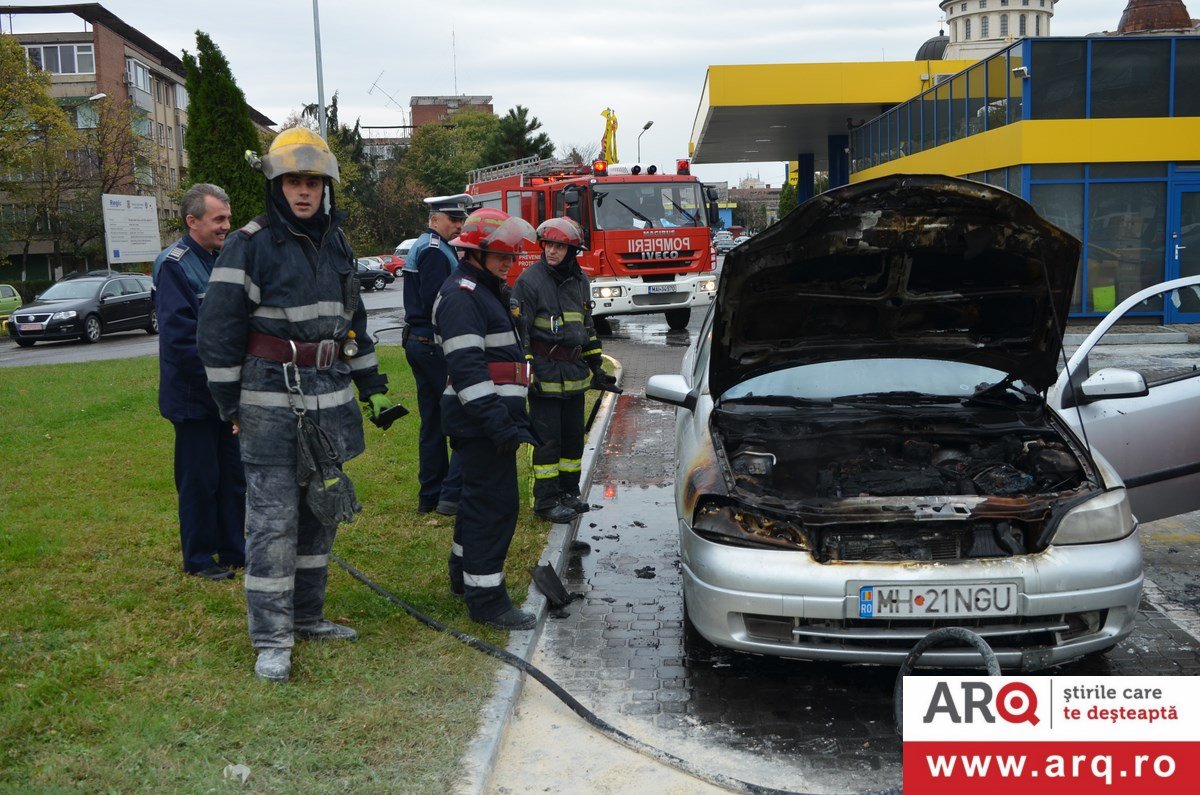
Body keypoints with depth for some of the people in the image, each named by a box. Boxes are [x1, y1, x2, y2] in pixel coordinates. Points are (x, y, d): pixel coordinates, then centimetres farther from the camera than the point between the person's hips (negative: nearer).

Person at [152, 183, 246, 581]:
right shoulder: (173, 265, -14)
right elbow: (179, 336, -21)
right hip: (194, 395, -7)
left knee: (233, 475, 14)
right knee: (199, 479, 3)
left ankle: (234, 549, 26)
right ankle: (199, 558, 16)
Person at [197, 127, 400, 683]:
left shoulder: (335, 244, 13)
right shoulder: (251, 245, -8)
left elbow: (353, 319, 21)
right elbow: (218, 328, -8)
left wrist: (373, 386, 19)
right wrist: (229, 406, -9)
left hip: (329, 401, 7)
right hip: (270, 404, -7)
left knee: (323, 509, 13)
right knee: (274, 518, -6)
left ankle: (307, 615, 27)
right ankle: (271, 640, 2)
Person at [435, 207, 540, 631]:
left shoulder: (489, 292, 20)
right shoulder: (461, 296, -14)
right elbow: (467, 366, -23)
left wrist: (516, 416, 26)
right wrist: (496, 421, -29)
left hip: (494, 416, 11)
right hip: (479, 420, -11)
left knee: (481, 497, 20)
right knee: (496, 504, -10)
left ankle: (465, 576, 34)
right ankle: (486, 599, -5)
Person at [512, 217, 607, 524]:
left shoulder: (580, 281, 10)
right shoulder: (530, 280, -10)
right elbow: (518, 330, -12)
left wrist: (595, 364, 19)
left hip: (575, 372, 7)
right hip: (544, 372, -7)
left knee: (573, 435, 13)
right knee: (547, 438, -4)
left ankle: (568, 492, 27)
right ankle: (546, 501, 5)